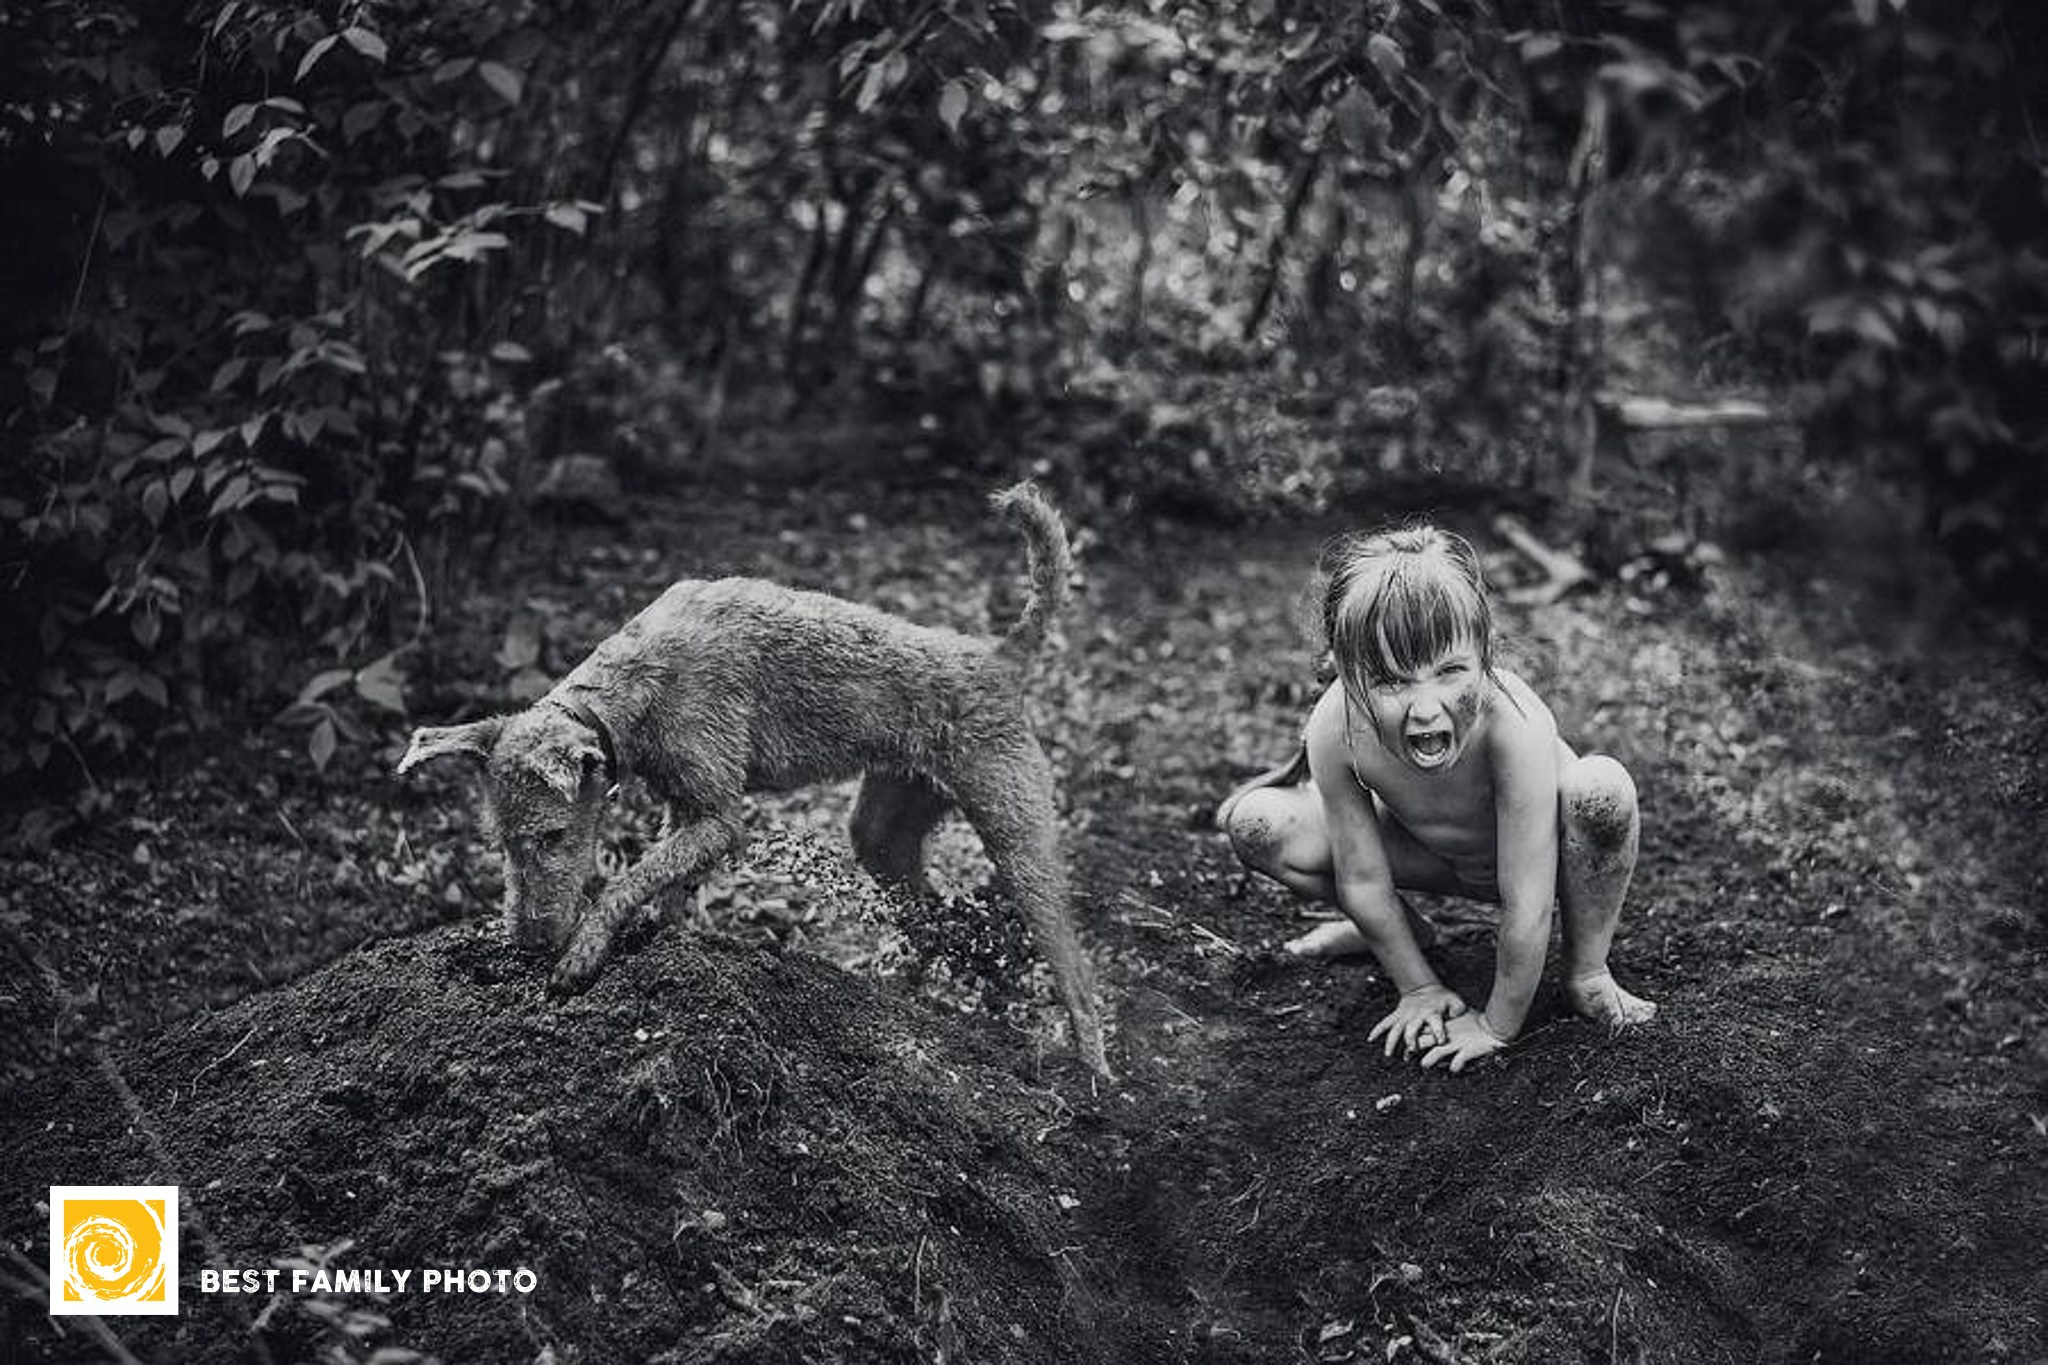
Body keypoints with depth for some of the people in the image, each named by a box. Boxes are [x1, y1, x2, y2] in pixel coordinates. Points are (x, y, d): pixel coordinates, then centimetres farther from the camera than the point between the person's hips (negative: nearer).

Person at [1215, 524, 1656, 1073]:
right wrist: (1419, 989, -8)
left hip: (1531, 855, -3)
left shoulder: (1513, 725, -42)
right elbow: (1362, 877, -16)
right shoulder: (1335, 730, -32)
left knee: (1601, 788, -37)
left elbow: (1526, 907, -33)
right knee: (1254, 824, -14)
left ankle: (1587, 971, -10)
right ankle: (1404, 929, 14)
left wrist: (1498, 1026, -23)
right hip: (1438, 855, 3)